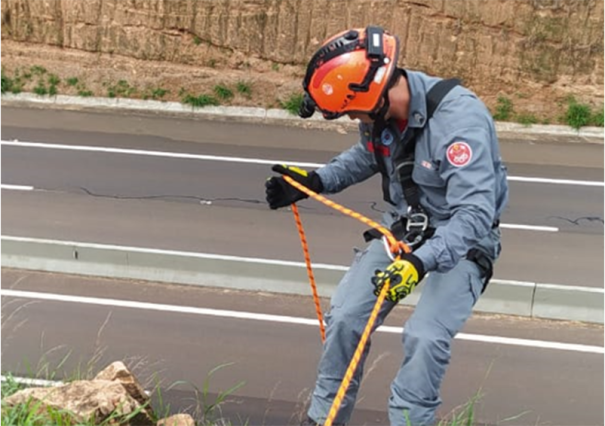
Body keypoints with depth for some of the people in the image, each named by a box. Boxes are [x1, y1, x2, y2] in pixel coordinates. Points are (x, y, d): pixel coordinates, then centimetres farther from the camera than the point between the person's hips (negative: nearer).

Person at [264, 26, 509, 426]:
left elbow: (474, 215, -35)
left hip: (464, 238, -6)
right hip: (405, 226, 6)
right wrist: (316, 181, 0)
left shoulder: (459, 119, -31)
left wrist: (420, 263, -47)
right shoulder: (381, 110, -10)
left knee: (425, 338, -23)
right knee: (345, 316, -2)